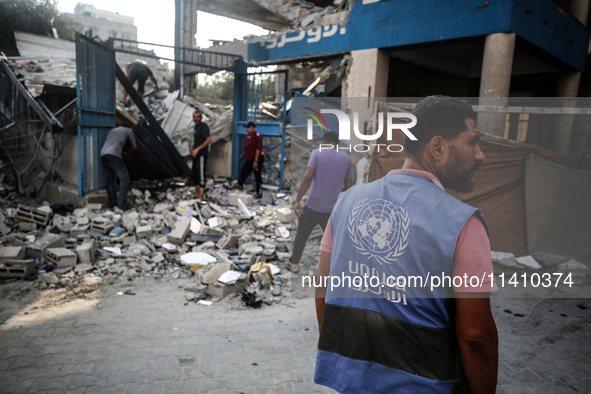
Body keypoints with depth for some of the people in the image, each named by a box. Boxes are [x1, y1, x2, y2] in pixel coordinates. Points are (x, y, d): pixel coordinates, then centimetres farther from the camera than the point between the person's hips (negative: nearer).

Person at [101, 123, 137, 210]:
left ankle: (111, 202, 19)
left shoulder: (112, 130, 35)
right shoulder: (128, 130, 19)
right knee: (124, 178, -2)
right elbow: (135, 146, 19)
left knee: (110, 179, 17)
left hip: (103, 155, 7)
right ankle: (122, 203, -8)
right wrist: (128, 153, 36)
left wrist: (124, 153, 41)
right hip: (113, 156, -7)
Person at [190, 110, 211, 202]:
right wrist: (193, 145, 10)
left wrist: (197, 149, -21)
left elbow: (208, 140, -21)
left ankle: (200, 199, -3)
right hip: (196, 155, 10)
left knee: (201, 176, -7)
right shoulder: (196, 126, 17)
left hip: (202, 155, -10)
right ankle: (197, 196, 28)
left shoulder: (203, 126, -11)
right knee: (193, 176, 15)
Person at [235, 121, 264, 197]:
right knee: (243, 172, 20)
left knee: (257, 176, -2)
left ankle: (259, 193, 7)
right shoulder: (248, 136, 10)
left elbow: (258, 149, -24)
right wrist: (243, 155, 27)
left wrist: (256, 161, -27)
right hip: (249, 159, 10)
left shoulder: (257, 137, -19)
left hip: (256, 160, -9)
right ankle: (239, 185, 41)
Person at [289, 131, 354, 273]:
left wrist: (298, 200, -13)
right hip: (333, 209, 2)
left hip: (313, 205, -1)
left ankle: (294, 263, 28)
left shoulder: (317, 152, -4)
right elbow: (348, 186, 4)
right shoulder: (346, 158, 4)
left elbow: (308, 177, -16)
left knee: (301, 235, 18)